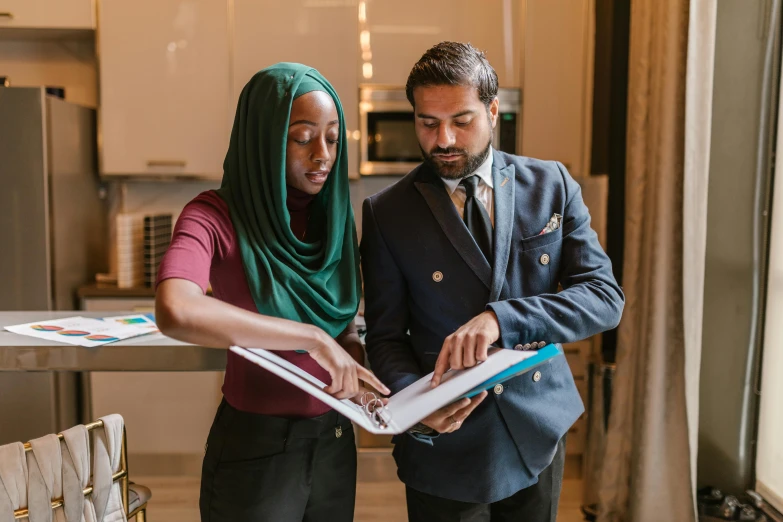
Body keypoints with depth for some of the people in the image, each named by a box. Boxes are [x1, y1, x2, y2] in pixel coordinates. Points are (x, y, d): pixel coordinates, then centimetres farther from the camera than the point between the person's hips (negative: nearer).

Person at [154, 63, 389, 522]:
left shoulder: (335, 216, 2)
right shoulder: (216, 217, -15)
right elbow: (175, 312, -35)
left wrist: (353, 357, -10)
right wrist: (313, 338, -33)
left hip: (335, 441, 5)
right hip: (256, 448, -5)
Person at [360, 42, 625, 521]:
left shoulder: (551, 185, -3)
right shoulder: (387, 212, -7)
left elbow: (606, 297, -10)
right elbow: (386, 337, -4)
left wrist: (500, 318, -25)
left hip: (540, 433, 2)